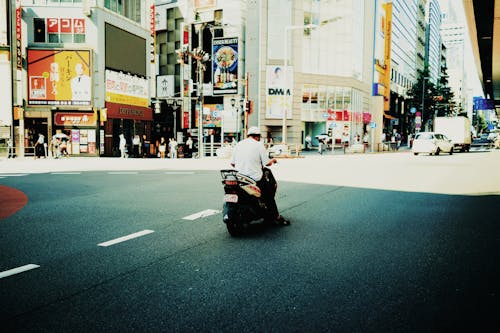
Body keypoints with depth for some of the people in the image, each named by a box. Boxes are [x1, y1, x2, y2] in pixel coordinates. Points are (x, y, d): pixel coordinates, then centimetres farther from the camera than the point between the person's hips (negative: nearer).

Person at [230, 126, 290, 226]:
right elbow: (267, 163, -6)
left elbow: (232, 163, 9)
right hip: (255, 178, -5)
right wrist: (273, 160, 16)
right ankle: (276, 217, 15)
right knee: (269, 195, 14)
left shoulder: (238, 144, 8)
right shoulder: (259, 145, -5)